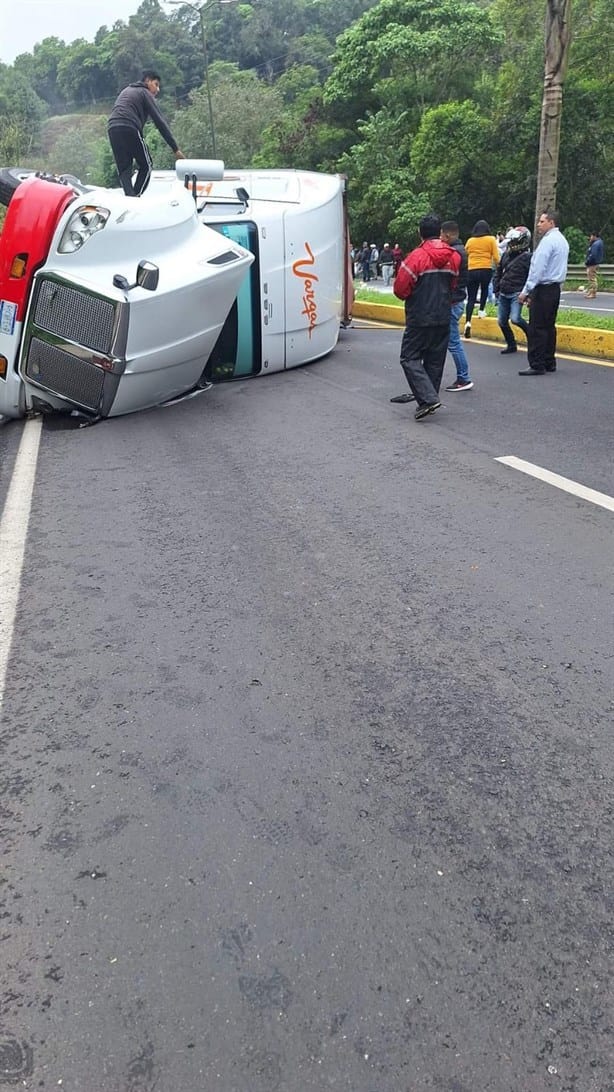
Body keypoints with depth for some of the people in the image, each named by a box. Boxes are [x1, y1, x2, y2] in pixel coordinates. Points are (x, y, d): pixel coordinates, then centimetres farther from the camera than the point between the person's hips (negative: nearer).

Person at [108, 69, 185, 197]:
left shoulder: (126, 90, 33)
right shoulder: (145, 93, 9)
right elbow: (159, 122, 1)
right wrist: (176, 149, -3)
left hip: (112, 129, 6)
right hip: (129, 129, -6)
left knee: (124, 169, 6)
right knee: (146, 166, 6)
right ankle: (136, 197, -8)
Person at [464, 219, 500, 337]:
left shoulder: (470, 241, 7)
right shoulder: (491, 239, 2)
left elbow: (465, 256, 9)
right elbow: (496, 258, 0)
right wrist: (497, 265, 19)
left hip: (472, 271, 1)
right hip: (486, 270, -1)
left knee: (471, 298, 2)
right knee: (484, 289, 30)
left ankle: (468, 321, -13)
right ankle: (481, 310, 24)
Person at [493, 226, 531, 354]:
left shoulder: (527, 257, -7)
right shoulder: (506, 254, 12)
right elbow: (498, 272, 20)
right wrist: (496, 289, 14)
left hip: (517, 294, -7)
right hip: (503, 294, 7)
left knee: (515, 318, -22)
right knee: (502, 321, 8)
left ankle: (530, 334, 5)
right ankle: (511, 345, 22)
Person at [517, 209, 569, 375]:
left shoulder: (548, 240, -14)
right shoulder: (562, 240, 17)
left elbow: (538, 268, -20)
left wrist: (526, 291, -19)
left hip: (544, 288, -10)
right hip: (555, 288, 10)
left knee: (537, 329, -8)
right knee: (549, 326, 13)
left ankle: (537, 365, -8)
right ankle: (549, 363, 16)